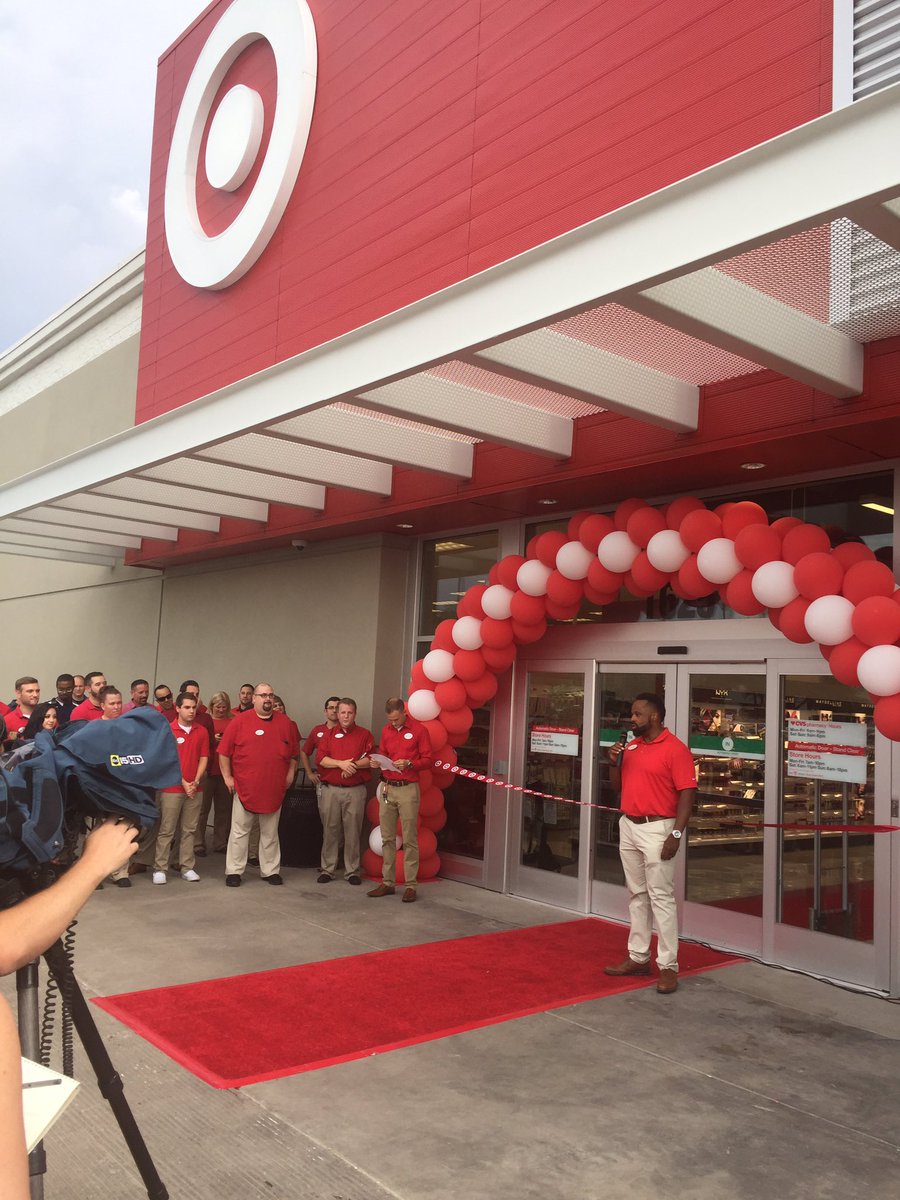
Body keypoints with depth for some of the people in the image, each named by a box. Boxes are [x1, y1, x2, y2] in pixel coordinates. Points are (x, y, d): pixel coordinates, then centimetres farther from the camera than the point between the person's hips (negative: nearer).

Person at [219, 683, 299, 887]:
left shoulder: (285, 723, 6)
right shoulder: (239, 722, -3)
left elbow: (294, 752, 13)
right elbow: (224, 752, -2)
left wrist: (290, 774, 4)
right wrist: (227, 777, -5)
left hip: (274, 789, 3)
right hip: (244, 787, -2)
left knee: (270, 833, 12)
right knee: (239, 832, 5)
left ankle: (271, 870, 20)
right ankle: (234, 871, 13)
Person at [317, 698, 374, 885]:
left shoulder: (364, 735, 6)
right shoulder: (329, 734, 10)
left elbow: (371, 760, -3)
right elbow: (321, 759, -2)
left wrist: (353, 764, -17)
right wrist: (341, 763, -15)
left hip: (355, 790, -1)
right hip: (331, 789, 1)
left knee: (353, 831, 2)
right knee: (330, 830, 5)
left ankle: (352, 870, 11)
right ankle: (327, 869, 13)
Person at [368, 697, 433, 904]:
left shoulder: (418, 730, -2)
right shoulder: (386, 730, 12)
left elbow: (427, 760, -3)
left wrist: (409, 764, -18)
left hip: (408, 789, -5)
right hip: (387, 788, 5)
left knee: (409, 840, -3)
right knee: (387, 838, 7)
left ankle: (411, 885, 2)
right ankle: (387, 882, 14)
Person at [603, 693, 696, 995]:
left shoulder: (675, 749, -11)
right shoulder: (631, 747, 11)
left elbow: (687, 793, -14)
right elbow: (617, 785, 18)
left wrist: (676, 834, -19)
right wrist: (614, 762, -2)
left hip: (657, 829, -7)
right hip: (628, 826, 8)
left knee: (661, 897, -5)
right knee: (636, 895, 13)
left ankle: (668, 966, 1)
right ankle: (638, 957, 22)